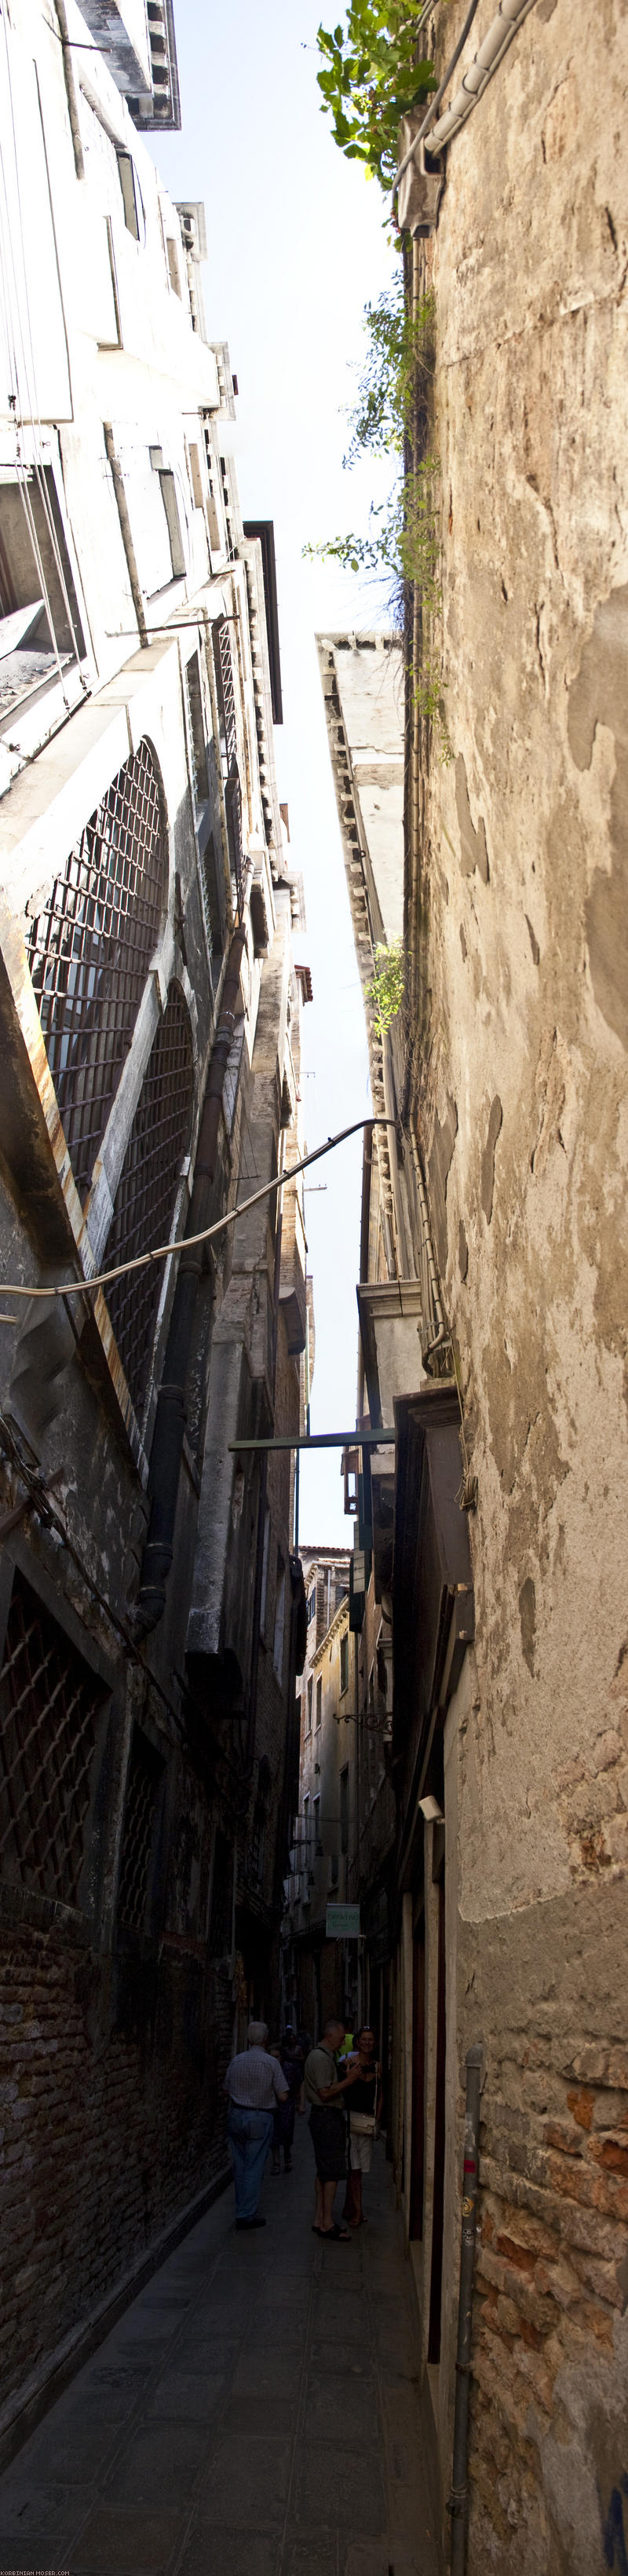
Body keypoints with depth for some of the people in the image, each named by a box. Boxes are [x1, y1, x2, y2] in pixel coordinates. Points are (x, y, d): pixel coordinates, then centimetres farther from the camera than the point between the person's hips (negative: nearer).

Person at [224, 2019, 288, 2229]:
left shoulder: (236, 2061, 2)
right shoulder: (271, 2063, -11)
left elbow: (227, 2090, 11)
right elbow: (282, 2096, -10)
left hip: (236, 2116, 4)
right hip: (260, 2118, -4)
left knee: (240, 2166, 14)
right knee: (254, 2168, 2)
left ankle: (243, 2209, 23)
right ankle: (246, 2214, 3)